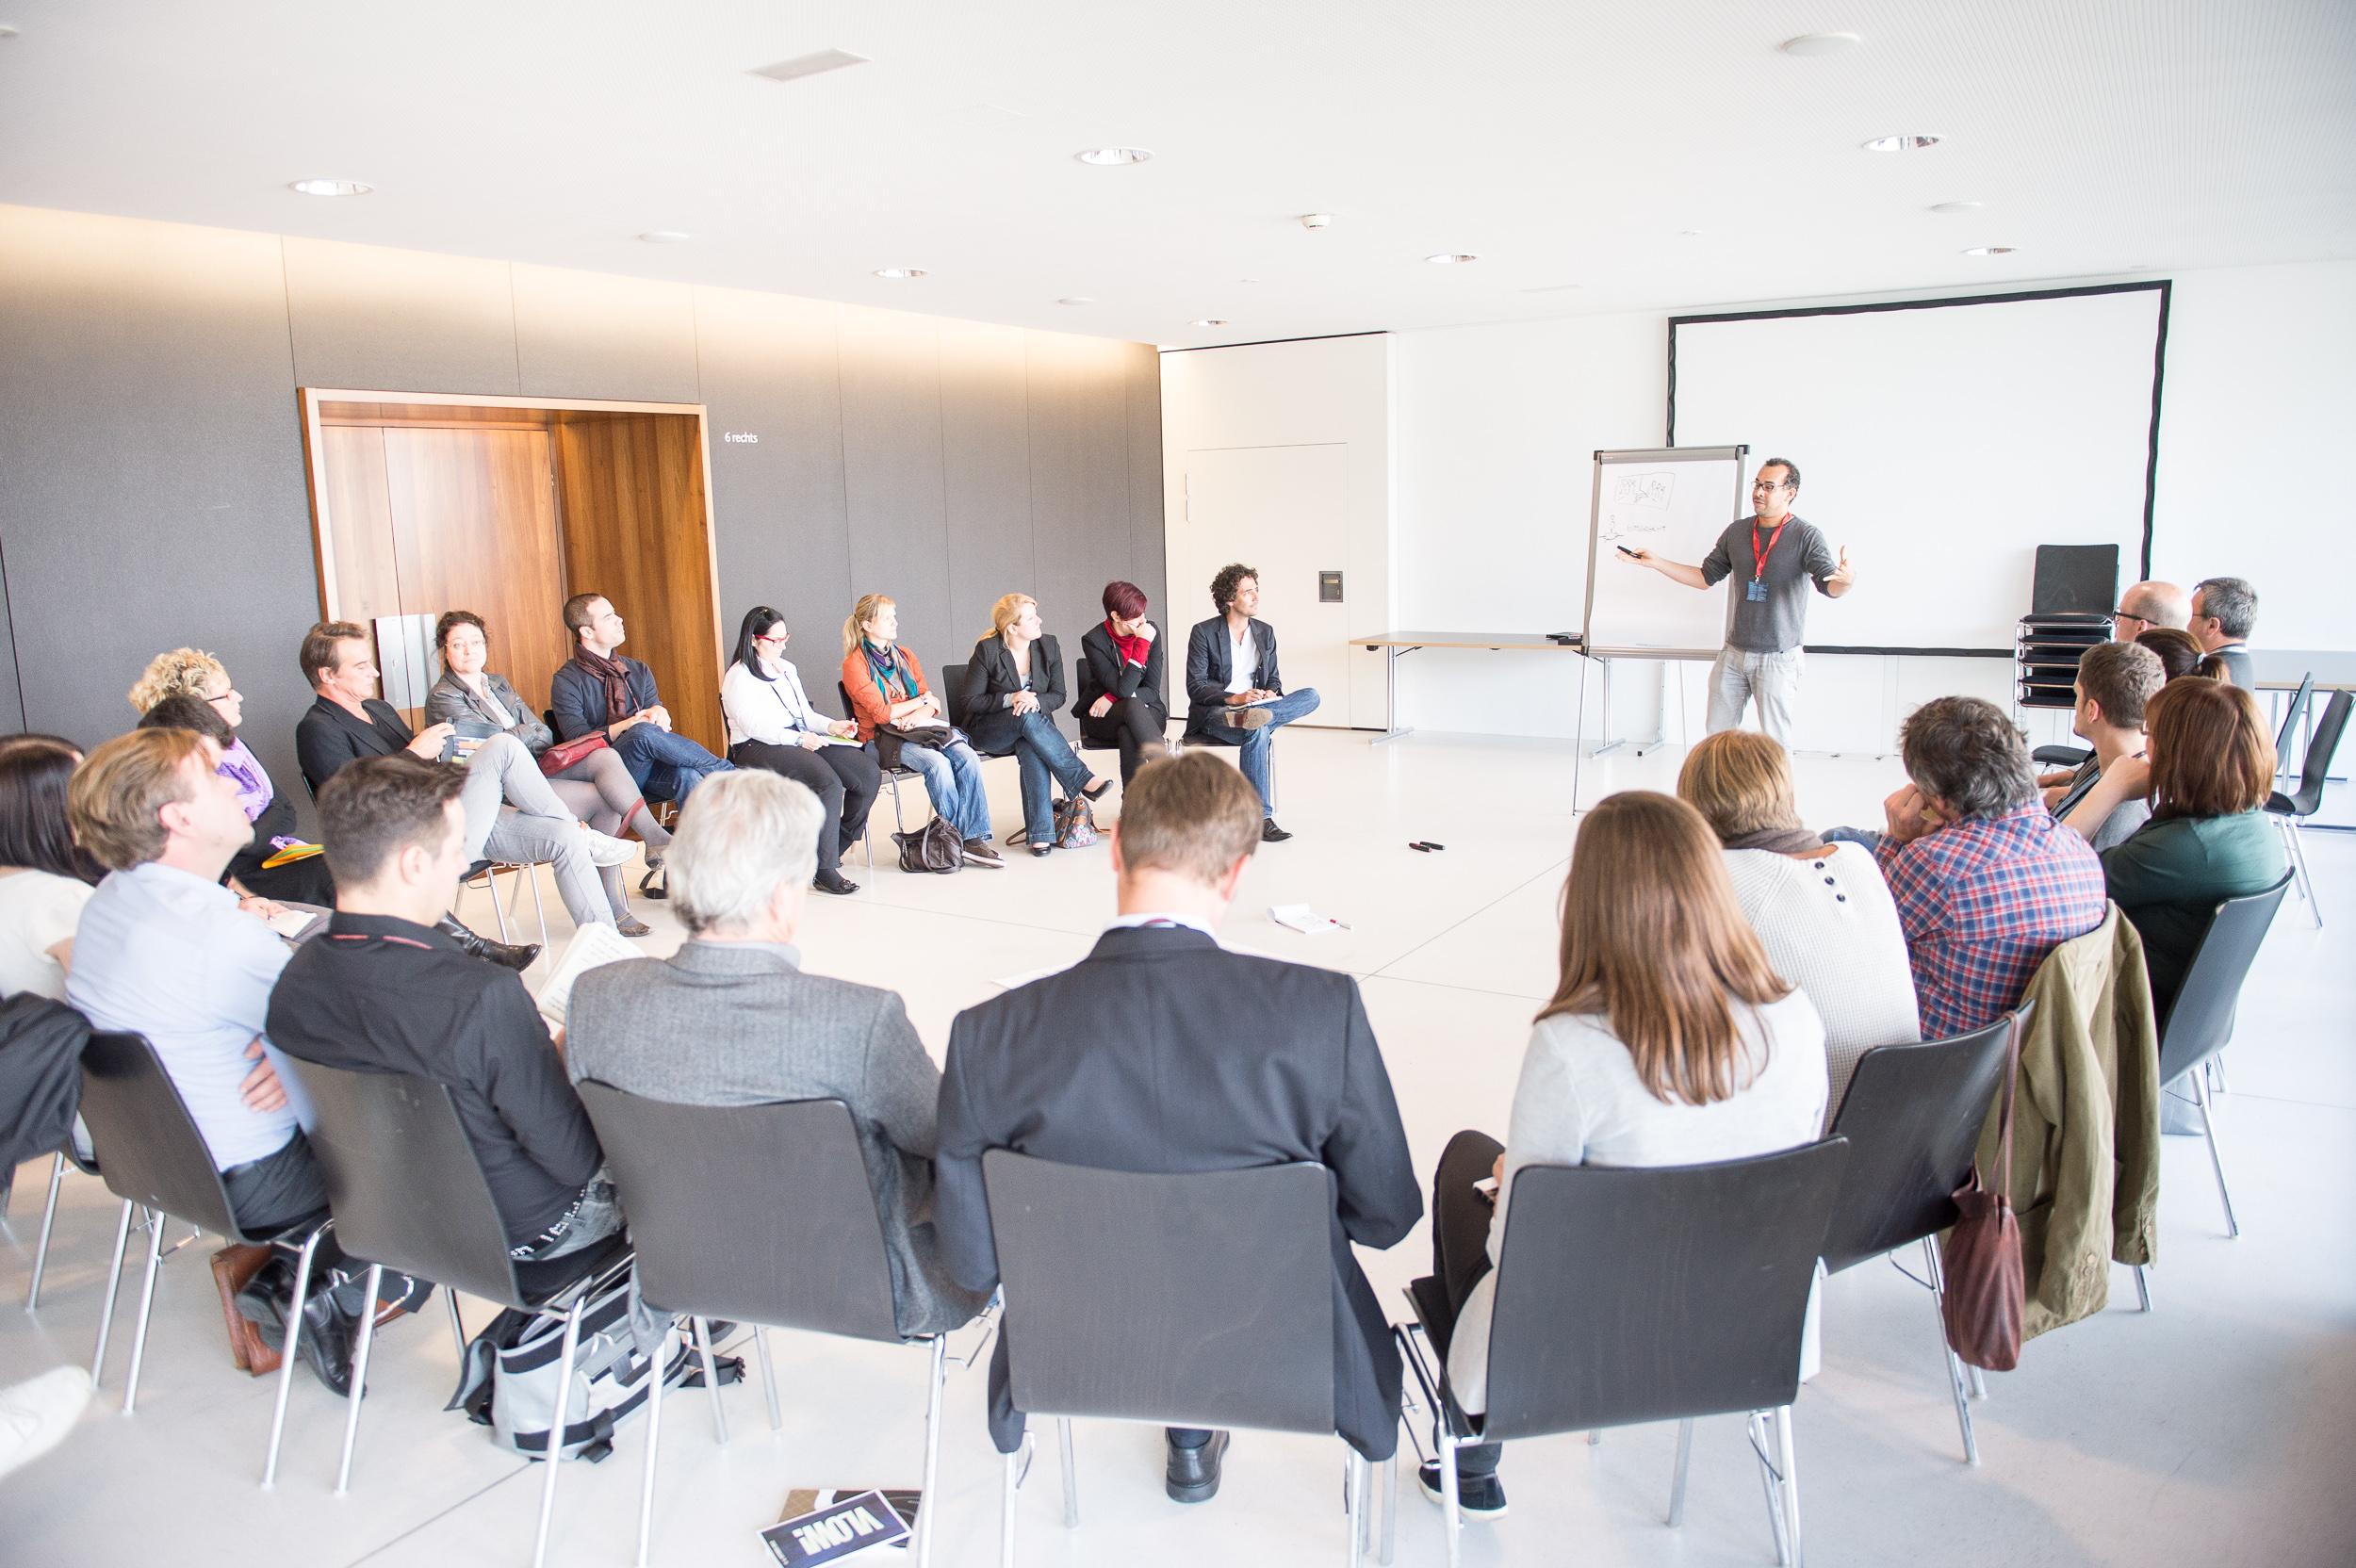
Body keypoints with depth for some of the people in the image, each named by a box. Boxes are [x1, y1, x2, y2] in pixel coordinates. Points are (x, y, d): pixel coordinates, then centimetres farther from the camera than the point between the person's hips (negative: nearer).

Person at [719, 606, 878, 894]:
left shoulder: (787, 668, 24)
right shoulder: (739, 677, -2)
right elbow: (753, 725, -14)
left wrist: (831, 725, 4)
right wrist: (798, 739, -24)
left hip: (805, 740, 8)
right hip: (759, 749, -8)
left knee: (869, 774, -13)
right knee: (828, 782, -34)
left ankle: (836, 847, 1)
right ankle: (825, 871, -30)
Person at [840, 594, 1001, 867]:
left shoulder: (905, 656, 19)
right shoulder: (855, 665, 0)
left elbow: (933, 705, 13)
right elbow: (881, 713, -9)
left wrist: (918, 714, -11)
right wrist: (923, 700, 0)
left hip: (919, 729, 5)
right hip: (882, 739, -5)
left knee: (968, 758, -24)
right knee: (937, 762, -33)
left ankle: (975, 839, -28)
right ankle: (959, 840, -23)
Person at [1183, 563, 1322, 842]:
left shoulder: (1265, 632, 15)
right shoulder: (1203, 632, -1)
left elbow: (1273, 679, 20)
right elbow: (1195, 687, -6)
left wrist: (1270, 692, -6)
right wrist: (1234, 698, -22)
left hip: (1253, 705, 5)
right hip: (1214, 713, -5)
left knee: (1311, 695, -19)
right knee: (1257, 732, -38)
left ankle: (1247, 717, -39)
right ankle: (1261, 817, -36)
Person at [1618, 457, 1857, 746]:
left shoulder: (1806, 536, -6)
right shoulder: (1736, 532, 9)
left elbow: (1829, 585, -17)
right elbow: (1706, 576, 17)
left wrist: (1846, 580, -42)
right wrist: (1654, 562, 11)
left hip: (1778, 659, -5)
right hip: (1734, 654, 5)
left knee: (1775, 744, -2)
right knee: (1717, 733, 8)